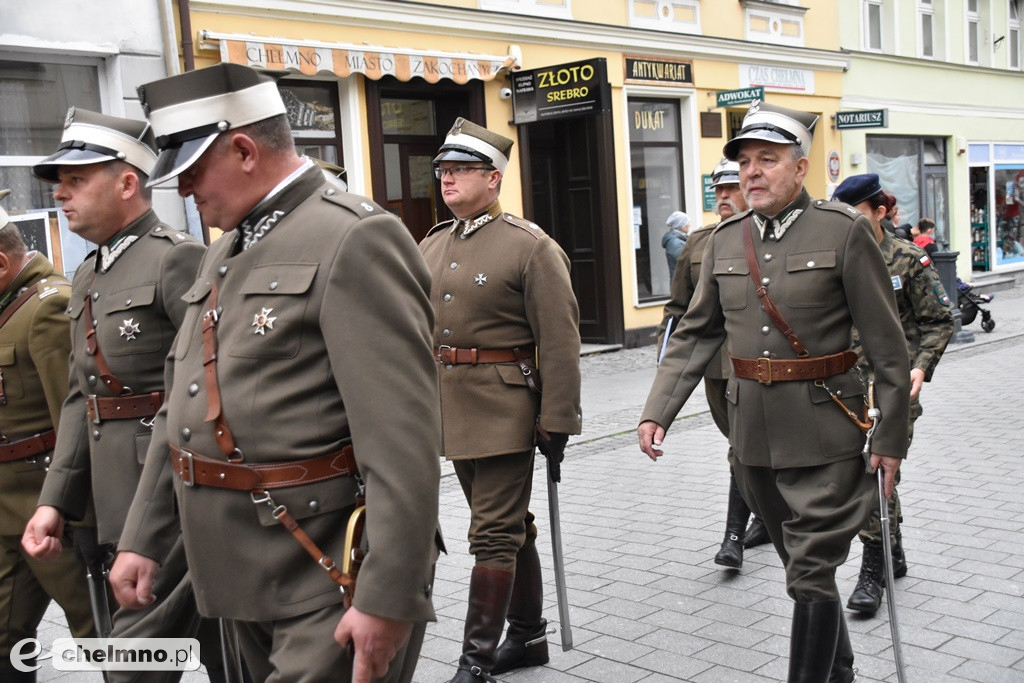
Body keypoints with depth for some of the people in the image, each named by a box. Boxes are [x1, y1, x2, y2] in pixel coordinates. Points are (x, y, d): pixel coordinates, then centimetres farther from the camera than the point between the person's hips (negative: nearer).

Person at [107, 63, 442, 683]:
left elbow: (404, 437, -22)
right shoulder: (228, 251, 15)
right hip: (245, 580, 9)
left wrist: (388, 600, -23)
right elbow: (181, 410, 19)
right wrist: (142, 539, 16)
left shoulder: (354, 240, -15)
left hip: (330, 578, -9)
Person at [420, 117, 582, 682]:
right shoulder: (430, 246, 10)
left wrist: (557, 423, -15)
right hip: (450, 409, 7)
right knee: (509, 526, 17)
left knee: (494, 535, -3)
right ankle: (528, 636, 31)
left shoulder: (531, 247, -10)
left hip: (503, 411, -7)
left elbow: (560, 343, -13)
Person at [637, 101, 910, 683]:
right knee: (806, 565, 20)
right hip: (754, 436, 5)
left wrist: (891, 438, -9)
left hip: (824, 437, -5)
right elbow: (695, 335, 7)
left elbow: (887, 345, -8)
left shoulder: (845, 231, -9)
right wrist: (657, 413, -3)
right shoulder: (725, 241, 5)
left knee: (811, 575, -3)